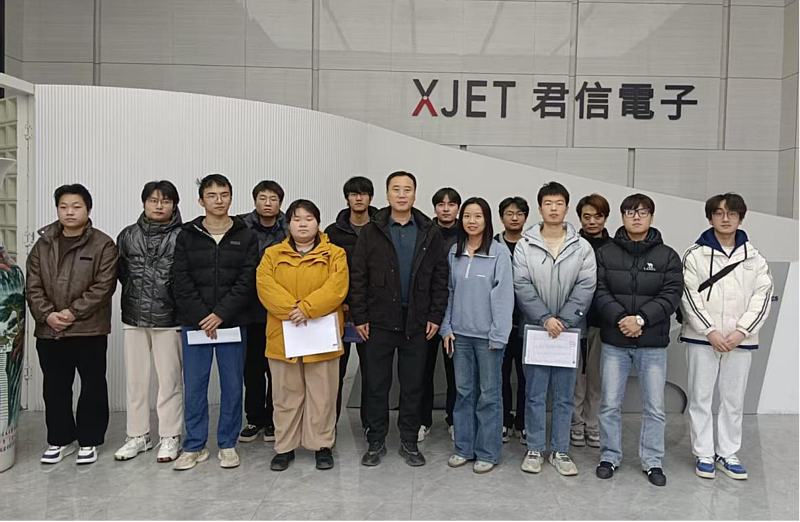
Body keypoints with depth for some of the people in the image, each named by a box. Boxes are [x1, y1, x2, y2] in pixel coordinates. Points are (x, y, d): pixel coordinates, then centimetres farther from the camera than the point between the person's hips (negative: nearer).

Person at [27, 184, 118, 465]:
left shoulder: (103, 245, -5)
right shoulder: (43, 244, 8)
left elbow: (104, 286, -11)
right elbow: (33, 286, 5)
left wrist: (73, 312, -16)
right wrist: (47, 315, -10)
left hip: (90, 329, -4)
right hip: (49, 330, 4)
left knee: (93, 386, 6)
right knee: (55, 388, 14)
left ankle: (88, 441, 20)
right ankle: (59, 440, 29)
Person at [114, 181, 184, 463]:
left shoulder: (182, 237, -7)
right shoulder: (128, 235, 6)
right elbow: (121, 272, 13)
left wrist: (174, 300, -4)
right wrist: (137, 295, 9)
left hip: (169, 318, -4)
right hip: (134, 317, 4)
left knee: (170, 379, 3)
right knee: (135, 379, 12)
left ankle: (170, 437, 16)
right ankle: (138, 436, 25)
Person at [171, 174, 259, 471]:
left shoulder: (246, 237, 3)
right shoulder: (187, 236, 4)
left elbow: (247, 281, -5)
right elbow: (181, 282, -2)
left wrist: (221, 314, -14)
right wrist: (201, 317, -12)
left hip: (232, 323, 0)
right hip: (195, 323, 1)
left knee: (232, 385, 7)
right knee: (194, 386, 6)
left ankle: (228, 444, 21)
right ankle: (194, 446, 20)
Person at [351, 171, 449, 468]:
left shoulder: (430, 233, 4)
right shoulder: (371, 232, 1)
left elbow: (440, 278, 4)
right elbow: (358, 278, 0)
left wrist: (435, 316, -1)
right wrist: (359, 317, -5)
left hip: (417, 323, 1)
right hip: (379, 322, 0)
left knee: (413, 386, 10)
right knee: (377, 385, 7)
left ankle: (409, 442, 23)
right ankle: (376, 442, 21)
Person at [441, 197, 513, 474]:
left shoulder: (499, 252, -8)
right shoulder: (454, 252, 6)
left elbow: (504, 295, -10)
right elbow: (449, 292, 10)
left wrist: (498, 335, -13)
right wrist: (447, 327, 5)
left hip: (487, 335, -4)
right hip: (460, 333, 4)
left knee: (489, 394, 6)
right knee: (464, 392, 13)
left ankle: (487, 452, 18)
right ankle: (464, 448, 25)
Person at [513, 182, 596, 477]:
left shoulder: (582, 247, 1)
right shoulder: (525, 245, -1)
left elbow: (586, 287, -5)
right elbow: (522, 286, -7)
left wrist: (563, 320, -14)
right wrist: (545, 318, -16)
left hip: (569, 330, 1)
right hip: (535, 328, -1)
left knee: (564, 395, 9)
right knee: (535, 394, 7)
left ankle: (560, 451, 21)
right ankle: (534, 449, 19)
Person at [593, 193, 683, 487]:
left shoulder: (667, 256, 2)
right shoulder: (605, 254, 3)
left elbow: (671, 295, -7)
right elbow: (600, 292, -4)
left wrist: (641, 318, -18)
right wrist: (620, 318, -19)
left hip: (653, 344, 0)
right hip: (614, 342, 0)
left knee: (654, 407, 7)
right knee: (609, 404, 7)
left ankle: (652, 461, 23)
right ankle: (609, 457, 22)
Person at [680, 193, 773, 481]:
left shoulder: (754, 258, 6)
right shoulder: (695, 254, -1)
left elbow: (762, 296, 1)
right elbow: (689, 296, -7)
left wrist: (741, 331, -11)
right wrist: (710, 331, -13)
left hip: (739, 340, 2)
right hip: (702, 338, -2)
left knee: (734, 400, 10)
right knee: (701, 398, 5)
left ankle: (728, 454, 23)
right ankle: (703, 454, 17)